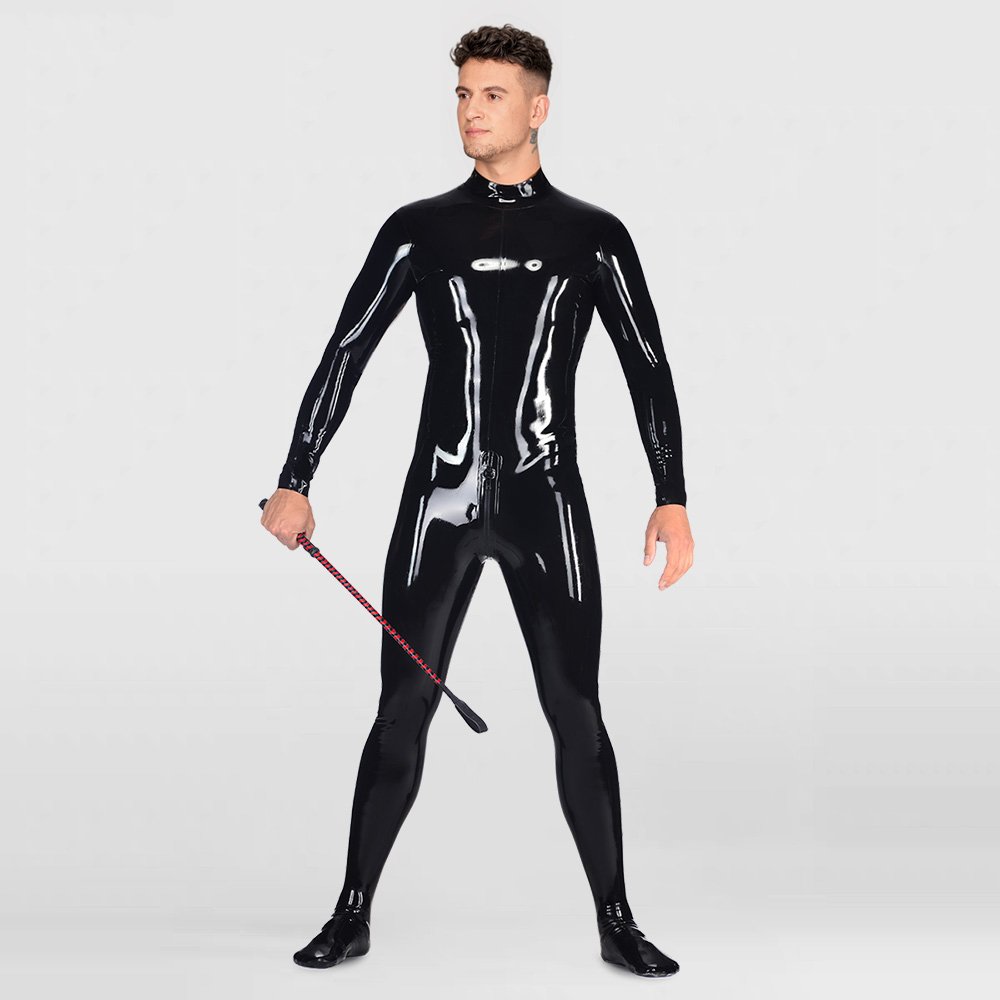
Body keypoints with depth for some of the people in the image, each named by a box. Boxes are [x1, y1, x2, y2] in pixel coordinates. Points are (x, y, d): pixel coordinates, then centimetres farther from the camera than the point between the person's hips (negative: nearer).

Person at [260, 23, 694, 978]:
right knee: (404, 704, 0)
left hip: (547, 503, 0)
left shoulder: (593, 236, 7)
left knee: (574, 708, -1)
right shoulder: (418, 229, 7)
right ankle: (353, 913, 12)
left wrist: (672, 498, -1)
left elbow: (648, 368, 7)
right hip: (439, 499, 0)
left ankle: (616, 922, 10)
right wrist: (295, 483, -1)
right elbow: (345, 353, 6)